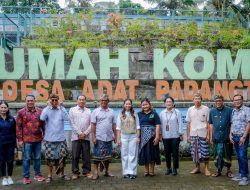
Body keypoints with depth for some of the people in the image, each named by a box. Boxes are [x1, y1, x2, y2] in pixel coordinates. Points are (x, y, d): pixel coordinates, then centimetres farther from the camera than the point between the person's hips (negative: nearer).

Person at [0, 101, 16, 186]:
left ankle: (9, 177, 22)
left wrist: (15, 142, 2)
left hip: (10, 143, 1)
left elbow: (15, 131, 5)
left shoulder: (11, 118, 1)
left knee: (10, 160, 7)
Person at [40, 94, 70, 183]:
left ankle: (62, 174, 25)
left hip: (61, 139, 1)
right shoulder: (46, 109, -1)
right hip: (49, 139, -1)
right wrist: (48, 106, -16)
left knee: (62, 157, 9)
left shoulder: (61, 109, 2)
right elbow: (42, 118, -20)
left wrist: (61, 106, -14)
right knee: (50, 158, 7)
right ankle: (49, 175, 21)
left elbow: (66, 118, -16)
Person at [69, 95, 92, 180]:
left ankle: (86, 171, 15)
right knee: (75, 155, 2)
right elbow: (72, 123, -1)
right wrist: (79, 133, -7)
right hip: (76, 136, -1)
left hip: (86, 137, 1)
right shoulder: (72, 110, 6)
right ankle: (75, 172, 10)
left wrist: (85, 133, -7)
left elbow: (91, 124, 5)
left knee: (86, 155, 5)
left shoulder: (88, 111, 10)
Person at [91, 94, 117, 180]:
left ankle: (107, 171, 22)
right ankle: (96, 172, 4)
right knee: (97, 155, -3)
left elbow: (113, 125, 13)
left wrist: (115, 135, 8)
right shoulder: (95, 111, 0)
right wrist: (93, 137, -10)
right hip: (99, 137, -4)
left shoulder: (111, 112, 10)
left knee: (108, 155, 11)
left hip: (109, 137, 4)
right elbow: (93, 125, -4)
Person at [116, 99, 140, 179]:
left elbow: (137, 126, 6)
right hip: (124, 136, 0)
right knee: (124, 154, 3)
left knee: (133, 154, 0)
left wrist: (138, 137, 0)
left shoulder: (134, 114, 6)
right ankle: (126, 172, 10)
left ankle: (132, 172, 5)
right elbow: (118, 127, 3)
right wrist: (118, 138, -1)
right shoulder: (120, 115, 4)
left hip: (133, 136, 0)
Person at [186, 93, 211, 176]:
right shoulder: (190, 110, 7)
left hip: (203, 134, -3)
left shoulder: (206, 109, -1)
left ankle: (206, 168, 16)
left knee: (205, 152, 1)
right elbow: (188, 123, 9)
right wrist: (188, 135, 7)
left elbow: (208, 123, 0)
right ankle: (197, 167, 24)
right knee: (194, 152, 9)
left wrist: (208, 134, -5)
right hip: (193, 134, 3)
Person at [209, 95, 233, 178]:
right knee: (218, 154, 9)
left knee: (227, 155, 9)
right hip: (217, 137, 2)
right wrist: (211, 136, 9)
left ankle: (228, 170, 26)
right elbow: (211, 124, 10)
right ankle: (218, 170, 21)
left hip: (227, 137, -2)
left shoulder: (229, 110, -4)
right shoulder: (212, 111, 5)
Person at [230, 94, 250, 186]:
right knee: (239, 157, 11)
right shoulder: (233, 111, 13)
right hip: (235, 137, 6)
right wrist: (231, 134, 8)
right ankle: (241, 174, 19)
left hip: (243, 137, -6)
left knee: (242, 156, -9)